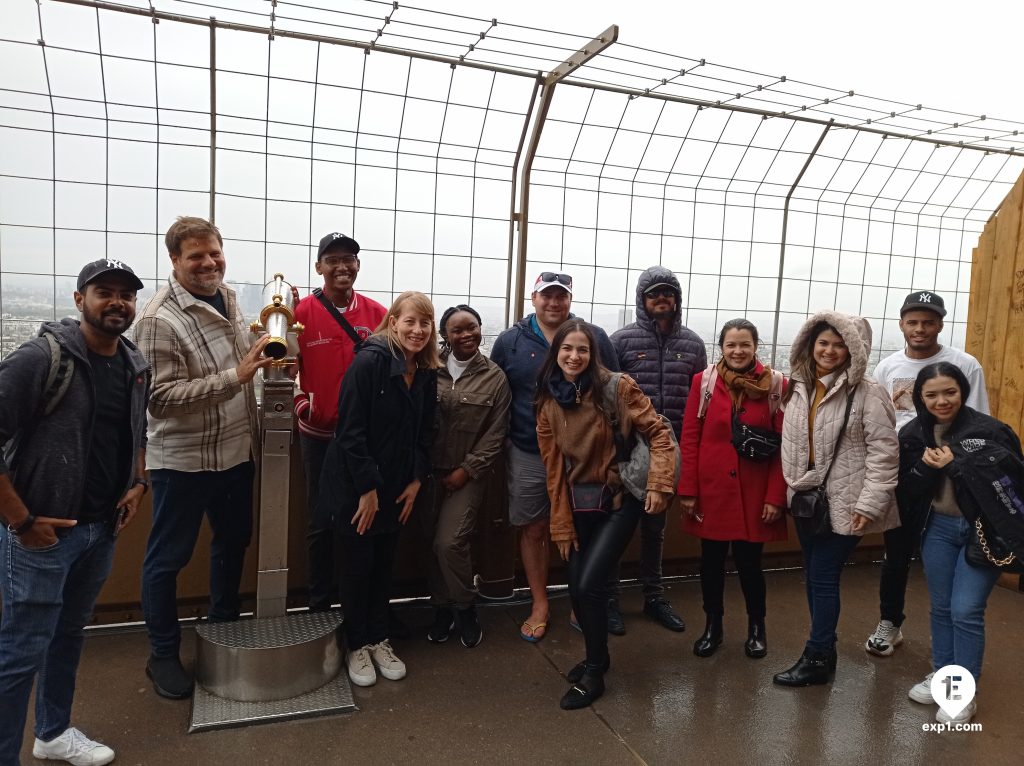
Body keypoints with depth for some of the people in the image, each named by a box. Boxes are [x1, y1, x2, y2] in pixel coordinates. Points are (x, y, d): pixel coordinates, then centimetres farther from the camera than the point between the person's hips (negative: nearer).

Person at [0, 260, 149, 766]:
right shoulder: (43, 356, -17)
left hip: (103, 527, 7)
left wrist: (138, 484, 7)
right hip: (44, 529, -7)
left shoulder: (136, 366, 5)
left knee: (69, 632, 22)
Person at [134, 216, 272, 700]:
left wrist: (266, 334, 2)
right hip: (183, 459, -8)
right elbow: (160, 399, -24)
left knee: (233, 542, 21)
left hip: (236, 451, 8)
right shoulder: (160, 319, -20)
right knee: (168, 558, 8)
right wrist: (236, 376, -30)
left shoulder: (228, 297, 4)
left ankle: (225, 629, 42)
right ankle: (163, 654, 26)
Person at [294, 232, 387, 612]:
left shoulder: (377, 313, 0)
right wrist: (301, 406, -19)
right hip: (319, 434, -2)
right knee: (321, 521, 10)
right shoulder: (301, 313, -6)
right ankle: (320, 603, 25)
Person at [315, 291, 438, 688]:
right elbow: (350, 430, -20)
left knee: (384, 564, 14)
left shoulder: (426, 374, 2)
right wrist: (367, 488, -18)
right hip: (354, 485, -6)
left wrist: (416, 480, 1)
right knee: (357, 564, 6)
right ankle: (357, 646, 24)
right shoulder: (369, 362, -18)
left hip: (396, 487, 6)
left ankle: (378, 639, 31)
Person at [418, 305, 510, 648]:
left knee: (450, 543, -9)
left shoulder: (494, 377, -2)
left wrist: (467, 470, -7)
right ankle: (442, 607, 27)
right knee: (433, 542, 7)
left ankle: (465, 608, 15)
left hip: (467, 473, -2)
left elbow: (495, 433, -3)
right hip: (429, 470, 2)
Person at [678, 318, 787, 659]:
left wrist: (776, 496, -7)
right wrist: (688, 490, -5)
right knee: (712, 558, 11)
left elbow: (783, 446, -3)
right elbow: (689, 439, -2)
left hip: (754, 491, -1)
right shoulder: (704, 381, -3)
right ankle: (713, 625, 32)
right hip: (712, 488, 1)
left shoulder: (776, 385, -3)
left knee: (749, 559, 7)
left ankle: (756, 627, 32)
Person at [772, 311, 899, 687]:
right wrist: (791, 486, 11)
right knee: (813, 577, 13)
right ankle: (824, 650, 28)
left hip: (843, 502, -6)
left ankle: (817, 659, 12)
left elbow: (884, 451, -14)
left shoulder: (867, 392, -12)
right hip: (807, 498, 6)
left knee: (823, 578, -3)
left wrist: (870, 503, -18)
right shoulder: (798, 388, 7)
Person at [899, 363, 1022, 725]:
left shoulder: (989, 431, -15)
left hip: (984, 530, -4)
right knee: (941, 608, 15)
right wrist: (925, 468, -19)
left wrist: (954, 465, -22)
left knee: (966, 611, -3)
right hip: (938, 528, 4)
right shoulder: (912, 434, -2)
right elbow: (905, 490, 1)